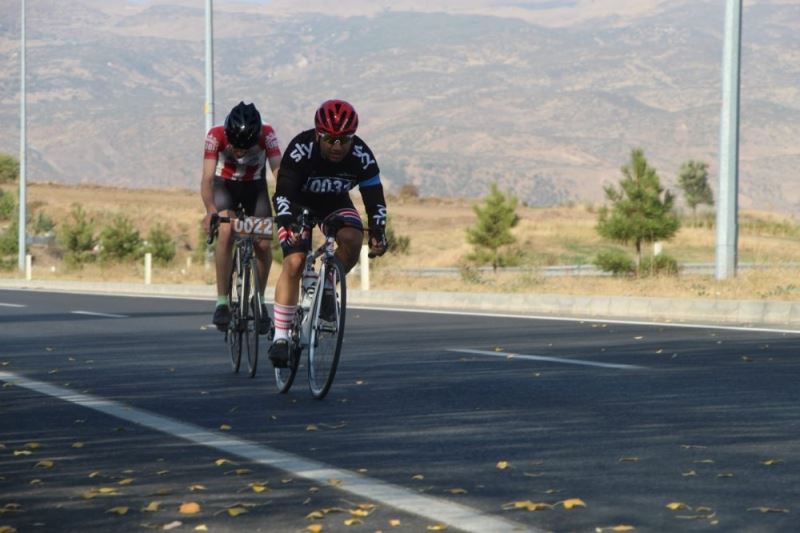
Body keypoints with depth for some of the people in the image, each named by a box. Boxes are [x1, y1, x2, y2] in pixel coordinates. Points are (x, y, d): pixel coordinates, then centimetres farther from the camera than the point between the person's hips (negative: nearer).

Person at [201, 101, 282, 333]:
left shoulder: (267, 134, -29)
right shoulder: (216, 135, -30)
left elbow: (278, 171, -36)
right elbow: (207, 177, -36)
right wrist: (210, 211, -52)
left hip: (255, 186, 1)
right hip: (225, 184, -1)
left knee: (263, 243, -13)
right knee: (226, 232, -27)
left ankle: (259, 299, 11)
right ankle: (222, 301, -20)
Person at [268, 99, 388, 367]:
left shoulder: (361, 156, -24)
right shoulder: (300, 149, -31)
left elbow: (374, 199, -21)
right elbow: (282, 194, -34)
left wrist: (378, 232, -37)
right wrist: (287, 224, -51)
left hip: (335, 203, 3)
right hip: (299, 203, -2)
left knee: (352, 239, -28)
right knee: (294, 262, -20)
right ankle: (280, 338, -17)